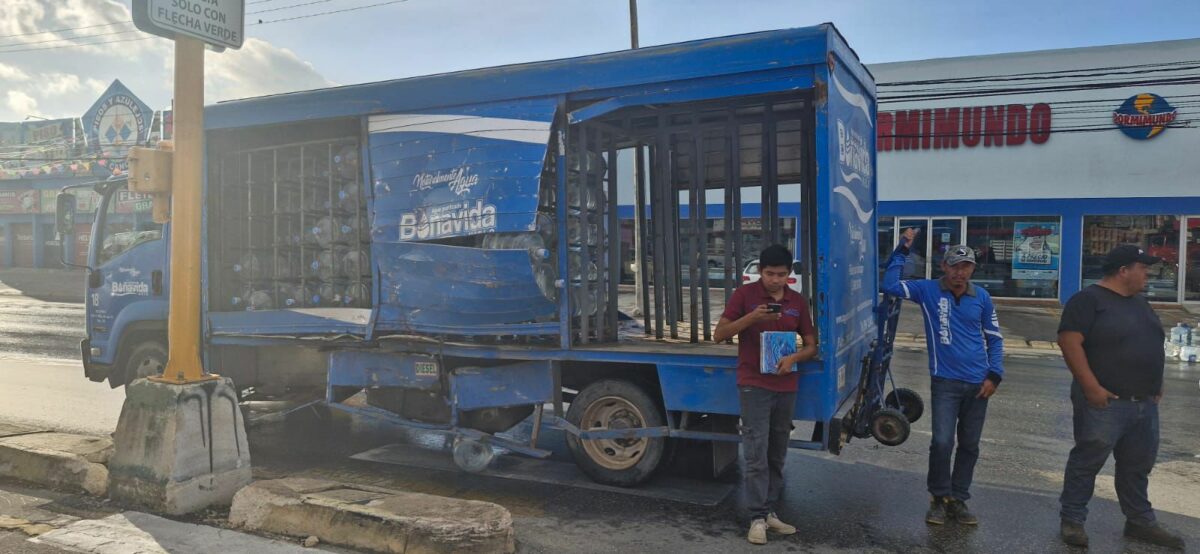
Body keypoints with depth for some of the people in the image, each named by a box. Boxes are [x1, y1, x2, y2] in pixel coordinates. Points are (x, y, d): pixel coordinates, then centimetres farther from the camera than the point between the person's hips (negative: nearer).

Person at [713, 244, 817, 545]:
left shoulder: (798, 301, 7)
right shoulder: (744, 294, -4)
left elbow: (811, 346, 11)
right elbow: (719, 335, -6)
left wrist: (794, 357, -11)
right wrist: (751, 317, -21)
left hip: (786, 387, 4)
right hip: (754, 385, -4)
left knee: (777, 455, 11)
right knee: (756, 455, -6)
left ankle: (769, 511, 22)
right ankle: (757, 518, 1)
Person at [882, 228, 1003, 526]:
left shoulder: (982, 298, 3)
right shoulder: (928, 290, -3)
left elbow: (994, 338, 10)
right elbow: (890, 285, -15)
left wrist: (995, 375, 0)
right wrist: (902, 249, -14)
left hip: (978, 383, 3)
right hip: (945, 381, -3)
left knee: (969, 445, 10)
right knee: (942, 441, -12)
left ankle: (958, 500, 24)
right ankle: (940, 498, 9)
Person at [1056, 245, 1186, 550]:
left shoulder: (1139, 302, 16)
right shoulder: (1088, 300, -11)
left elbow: (1153, 345, 26)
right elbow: (1069, 342, -19)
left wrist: (1156, 384, 17)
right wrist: (1092, 387, -21)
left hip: (1145, 403, 8)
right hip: (1105, 402, -8)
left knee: (1138, 466, 17)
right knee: (1087, 462, 0)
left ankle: (1140, 521, 30)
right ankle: (1072, 520, 11)